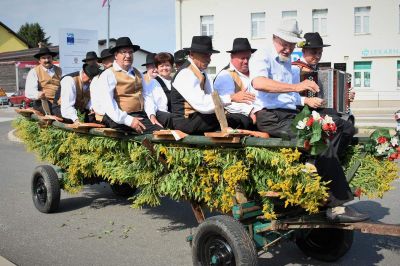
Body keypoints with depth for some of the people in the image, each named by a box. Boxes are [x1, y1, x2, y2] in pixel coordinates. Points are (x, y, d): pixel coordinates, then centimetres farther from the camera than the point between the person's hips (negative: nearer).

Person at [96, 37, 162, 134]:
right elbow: (107, 104, -12)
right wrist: (128, 120, -19)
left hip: (141, 116, 6)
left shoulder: (138, 73, 21)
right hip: (121, 120, -6)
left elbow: (146, 96, 16)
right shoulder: (108, 75, -2)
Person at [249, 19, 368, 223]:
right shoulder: (262, 57, 1)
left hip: (291, 115, 9)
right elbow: (258, 82, -22)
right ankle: (337, 205, -24)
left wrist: (306, 101, 15)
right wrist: (295, 87, -30)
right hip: (270, 117, -9)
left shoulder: (288, 64, 28)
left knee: (345, 127, -6)